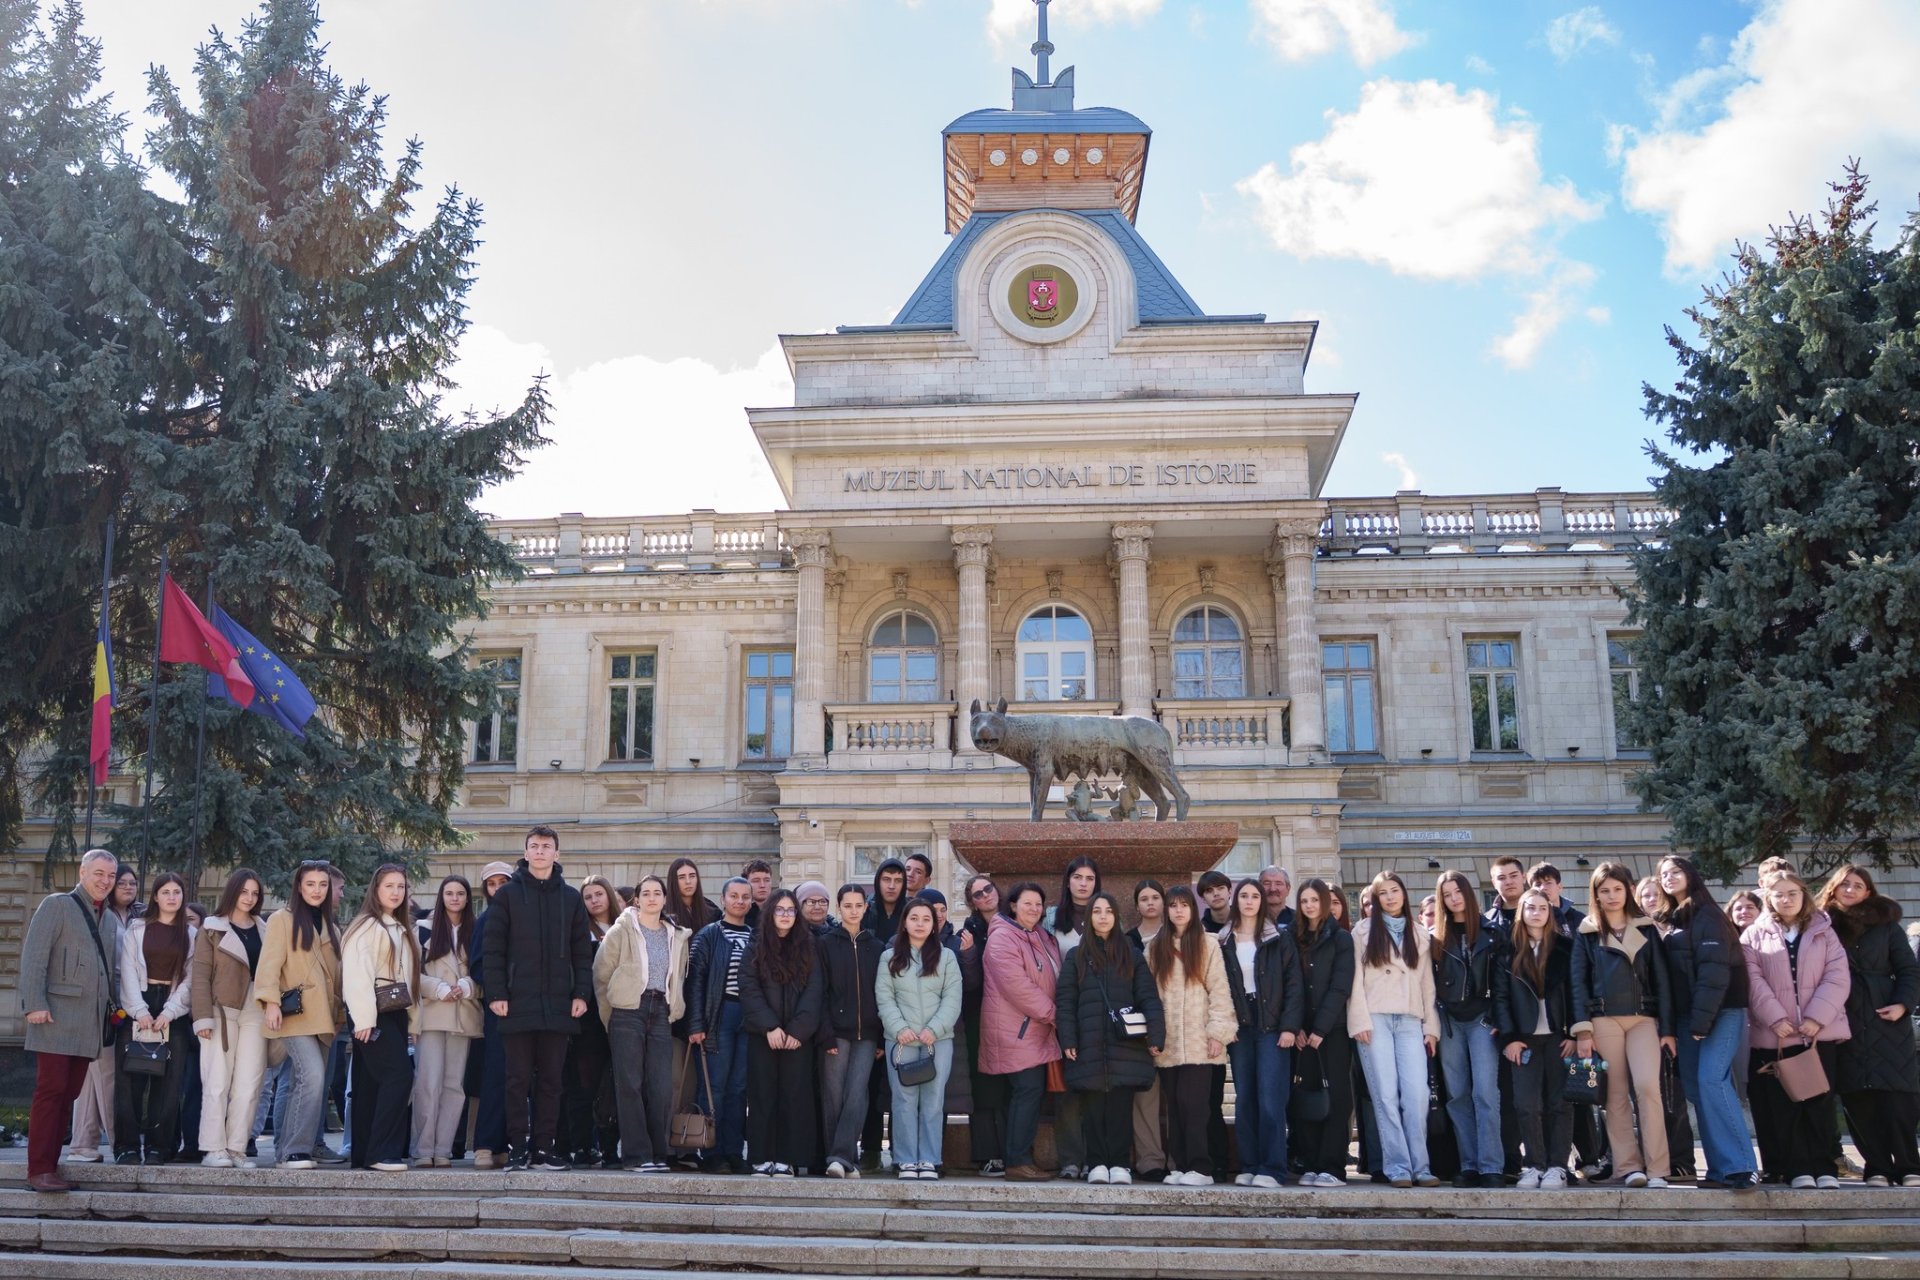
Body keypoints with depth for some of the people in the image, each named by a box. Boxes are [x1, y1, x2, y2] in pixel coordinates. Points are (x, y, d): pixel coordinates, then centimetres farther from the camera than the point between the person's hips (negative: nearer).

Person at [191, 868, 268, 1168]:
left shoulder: (263, 930, 17)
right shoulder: (212, 929, 7)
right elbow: (201, 975, -1)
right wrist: (203, 1017, -11)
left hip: (255, 1011, 3)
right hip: (222, 1010, -3)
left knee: (248, 1084, -1)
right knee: (217, 1082, -5)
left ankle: (236, 1149, 3)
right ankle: (213, 1149, -2)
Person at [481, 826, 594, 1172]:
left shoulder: (570, 897, 12)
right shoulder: (508, 894, 5)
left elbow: (582, 951, 10)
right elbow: (493, 948, 0)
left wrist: (581, 993, 2)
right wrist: (496, 993, -8)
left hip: (558, 1002, 2)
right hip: (518, 1001, -2)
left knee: (551, 1079, 5)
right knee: (519, 1078, 1)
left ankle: (544, 1146, 11)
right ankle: (517, 1147, 7)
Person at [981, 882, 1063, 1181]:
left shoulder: (1043, 938, 18)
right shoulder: (1002, 938, -11)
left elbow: (1053, 981, 26)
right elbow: (1016, 985, -19)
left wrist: (1051, 1014, 9)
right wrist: (1050, 1013, -14)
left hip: (1037, 1030, 9)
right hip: (1015, 1030, -9)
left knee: (1030, 1093, 7)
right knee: (1028, 1090, -13)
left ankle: (1023, 1158, 11)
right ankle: (1018, 1162, -9)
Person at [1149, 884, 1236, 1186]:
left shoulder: (1207, 944, 2)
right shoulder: (1156, 948, 14)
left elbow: (1220, 990, -2)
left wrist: (1217, 1032, -9)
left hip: (1198, 1040, -3)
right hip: (1167, 1041, 4)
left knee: (1192, 1102, -10)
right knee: (1174, 1104, 4)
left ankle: (1200, 1167, -6)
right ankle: (1178, 1166, 9)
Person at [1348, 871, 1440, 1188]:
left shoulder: (1418, 934, 18)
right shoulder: (1364, 930, 9)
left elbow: (1427, 982, 14)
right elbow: (1355, 978, 2)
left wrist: (1431, 1026, 6)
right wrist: (1360, 1020, -7)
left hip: (1410, 1021, 2)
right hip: (1375, 1019, -2)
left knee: (1416, 1094, -10)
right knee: (1386, 1095, -6)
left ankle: (1419, 1166, -4)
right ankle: (1398, 1167, -3)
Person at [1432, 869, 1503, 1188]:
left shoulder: (1489, 932, 4)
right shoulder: (1436, 937, 9)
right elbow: (1430, 982, 9)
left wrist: (1496, 1017, -6)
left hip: (1481, 1018, -2)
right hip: (1449, 1021, 3)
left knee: (1485, 1091, -12)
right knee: (1457, 1095, 3)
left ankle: (1490, 1165, -11)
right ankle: (1468, 1165, 7)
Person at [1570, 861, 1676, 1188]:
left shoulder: (1646, 928, 10)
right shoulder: (1586, 932, 8)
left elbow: (1661, 979, 7)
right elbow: (1578, 981, 3)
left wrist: (1667, 1028, 0)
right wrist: (1582, 1030, -6)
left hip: (1644, 1018, 0)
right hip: (1603, 1020, 0)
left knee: (1647, 1087, -14)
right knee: (1617, 1095, 0)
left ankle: (1657, 1168, -10)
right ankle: (1628, 1165, 5)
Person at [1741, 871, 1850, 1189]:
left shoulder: (1824, 932, 10)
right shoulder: (1754, 935, 7)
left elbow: (1837, 976, 0)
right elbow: (1753, 981, -2)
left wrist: (1817, 1017, -12)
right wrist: (1775, 1019, -15)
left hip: (1821, 1031, 1)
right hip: (1774, 1034, -1)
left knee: (1820, 1103, 2)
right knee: (1784, 1105, -1)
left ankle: (1823, 1167, 8)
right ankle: (1797, 1169, 4)